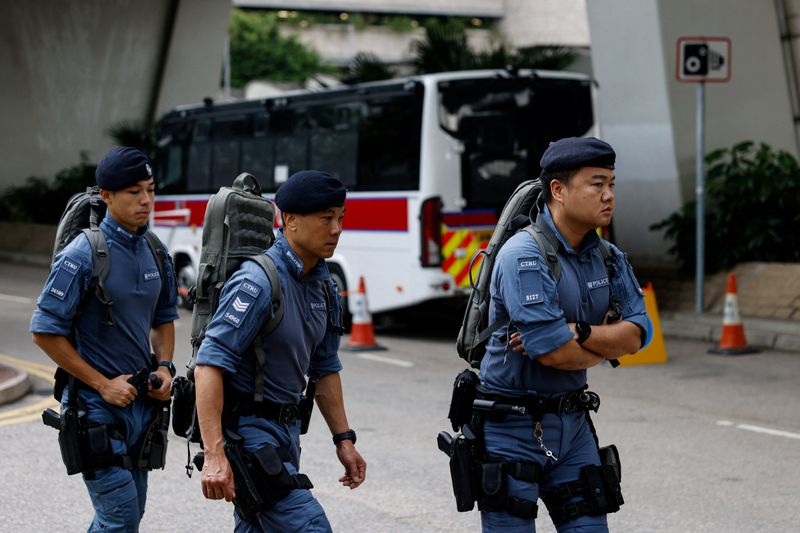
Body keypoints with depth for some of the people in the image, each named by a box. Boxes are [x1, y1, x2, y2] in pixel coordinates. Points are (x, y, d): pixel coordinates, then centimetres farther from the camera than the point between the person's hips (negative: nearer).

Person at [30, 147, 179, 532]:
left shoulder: (156, 253, 7)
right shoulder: (82, 255, -14)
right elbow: (45, 331, -13)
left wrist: (164, 367, 2)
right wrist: (103, 384, -14)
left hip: (142, 400, 7)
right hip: (96, 406, -7)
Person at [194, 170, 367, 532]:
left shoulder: (322, 284, 8)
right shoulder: (259, 281, -20)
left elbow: (325, 367, 19)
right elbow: (210, 365, -25)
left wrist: (343, 439, 14)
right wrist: (214, 455, -31)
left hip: (285, 428, 9)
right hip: (246, 429, -9)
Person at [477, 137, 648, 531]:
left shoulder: (608, 258, 6)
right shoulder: (524, 256, -19)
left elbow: (636, 334, -3)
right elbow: (554, 353, -24)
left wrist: (577, 333, -19)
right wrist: (607, 343, -6)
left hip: (572, 423, 7)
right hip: (513, 425, -7)